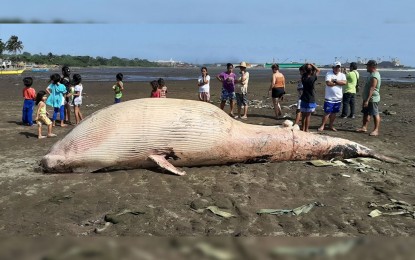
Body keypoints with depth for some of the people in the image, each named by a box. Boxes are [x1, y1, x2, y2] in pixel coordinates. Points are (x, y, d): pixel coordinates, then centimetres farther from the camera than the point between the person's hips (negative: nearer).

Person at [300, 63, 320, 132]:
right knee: (308, 115, 3)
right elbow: (318, 70, -3)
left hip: (303, 99, 4)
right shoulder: (312, 78, -17)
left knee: (303, 115, 12)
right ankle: (306, 129, 8)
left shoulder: (303, 77, -5)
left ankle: (303, 128, 19)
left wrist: (306, 66, 2)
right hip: (310, 100, -4)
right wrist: (312, 65, -3)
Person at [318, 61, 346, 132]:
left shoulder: (342, 75, 6)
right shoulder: (329, 74, -6)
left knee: (334, 112, 12)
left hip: (338, 98, 4)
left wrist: (335, 80, -16)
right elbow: (328, 83, -22)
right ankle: (322, 126, 6)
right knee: (327, 112, -3)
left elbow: (344, 82, -13)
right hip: (329, 98, -4)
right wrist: (339, 83, -10)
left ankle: (331, 125, 24)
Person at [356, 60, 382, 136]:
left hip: (373, 99, -10)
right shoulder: (372, 74, 14)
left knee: (375, 114, -3)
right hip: (367, 98, 10)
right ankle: (364, 127, 21)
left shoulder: (374, 76, -20)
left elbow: (372, 89, -25)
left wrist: (367, 100, -27)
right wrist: (366, 100, 22)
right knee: (366, 113, 14)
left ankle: (376, 130, 2)